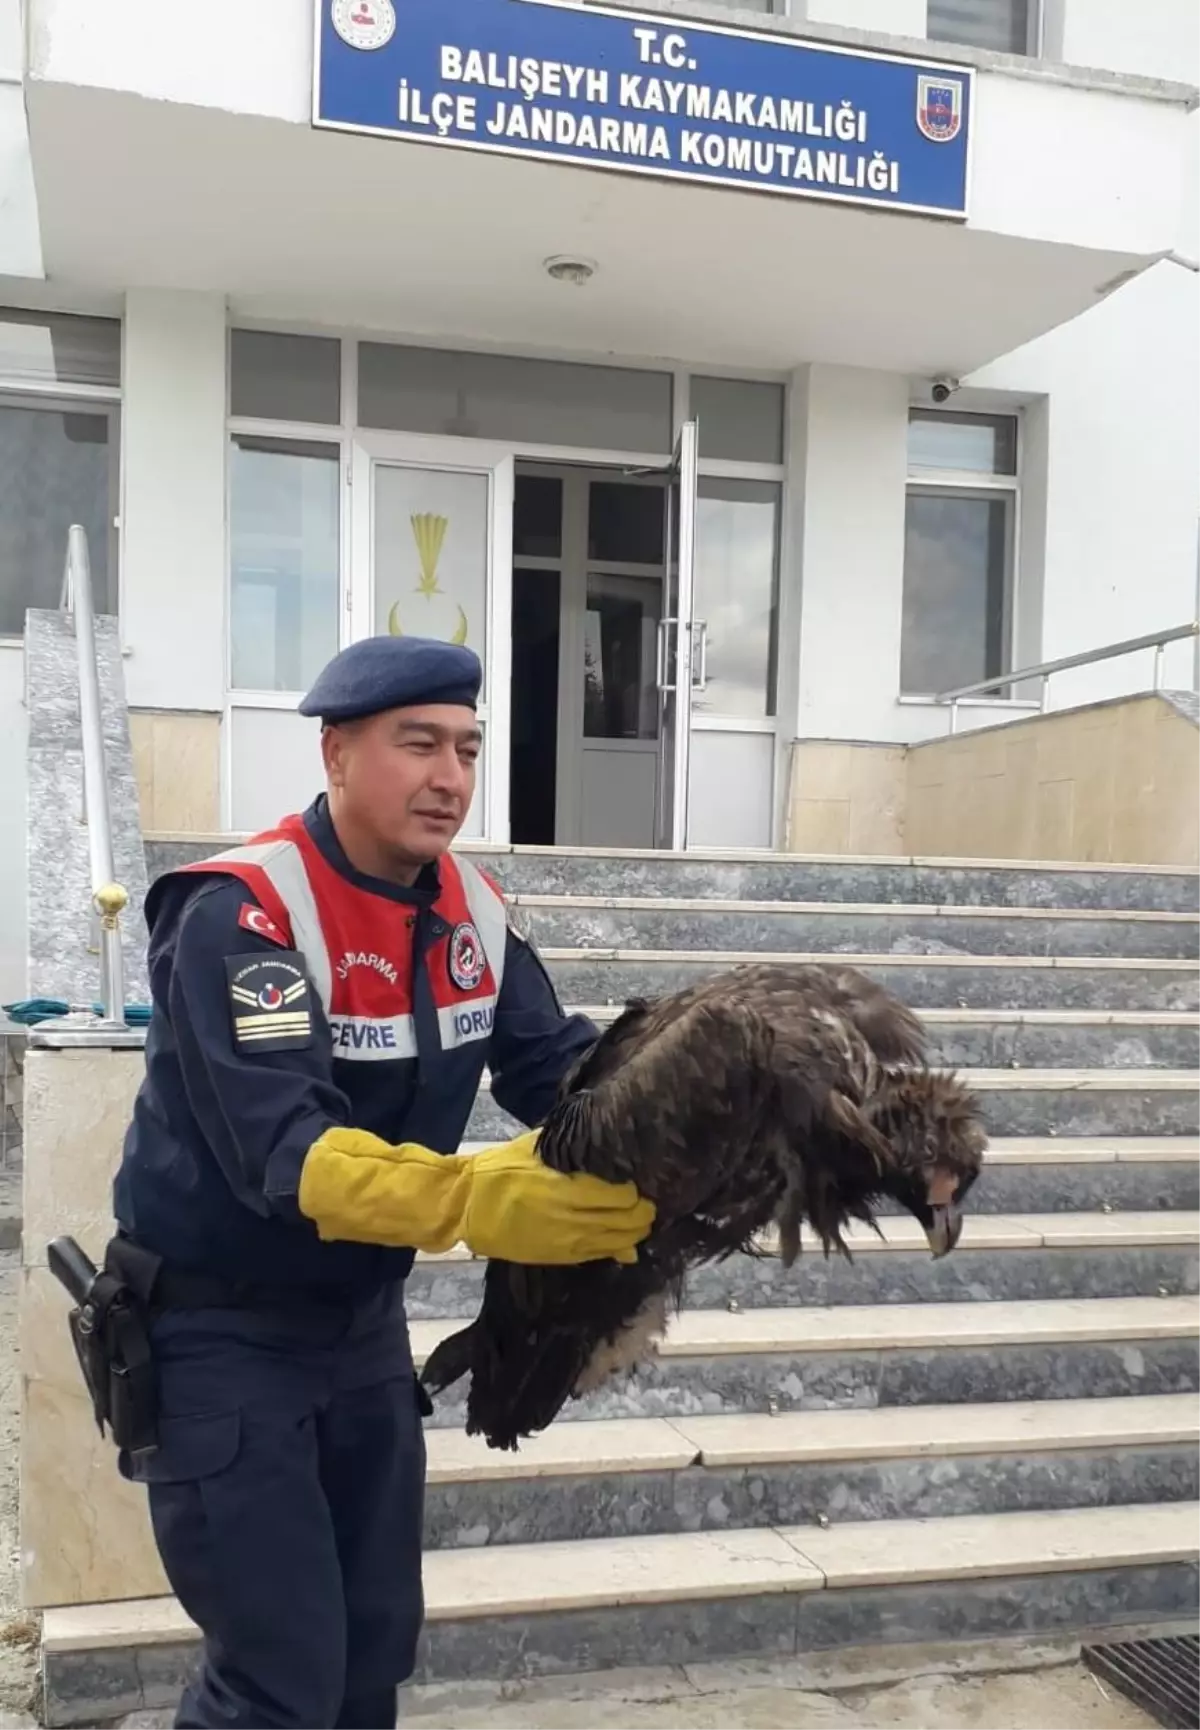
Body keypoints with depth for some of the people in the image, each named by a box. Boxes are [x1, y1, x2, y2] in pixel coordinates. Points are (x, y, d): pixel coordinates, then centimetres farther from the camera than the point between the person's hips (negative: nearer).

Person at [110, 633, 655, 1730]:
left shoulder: (472, 909, -3)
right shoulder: (240, 911, -25)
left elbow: (557, 1068, -7)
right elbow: (282, 1151, -37)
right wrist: (478, 1200, -51)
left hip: (362, 1318, 7)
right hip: (221, 1328, -6)